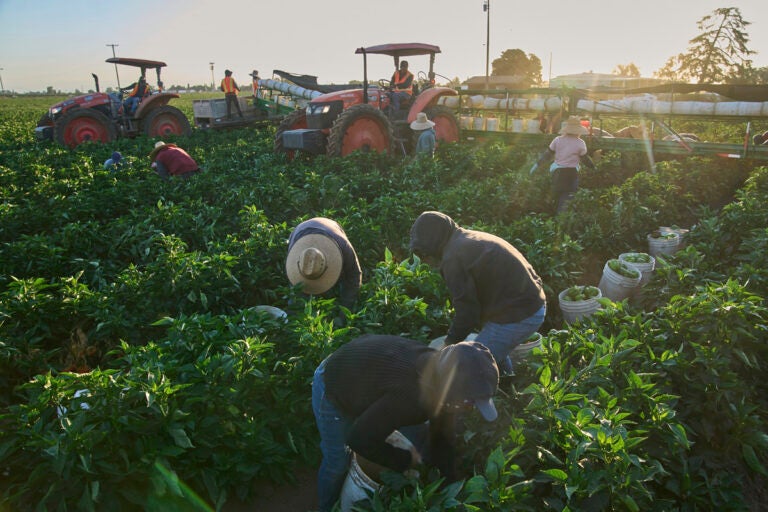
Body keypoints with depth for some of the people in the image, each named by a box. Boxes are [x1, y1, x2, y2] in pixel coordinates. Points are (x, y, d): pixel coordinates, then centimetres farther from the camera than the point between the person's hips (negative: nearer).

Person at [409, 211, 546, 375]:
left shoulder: (453, 258, -16)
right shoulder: (474, 238, 14)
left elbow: (467, 311, -14)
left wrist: (450, 342, 3)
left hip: (514, 316, -10)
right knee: (497, 355, 29)